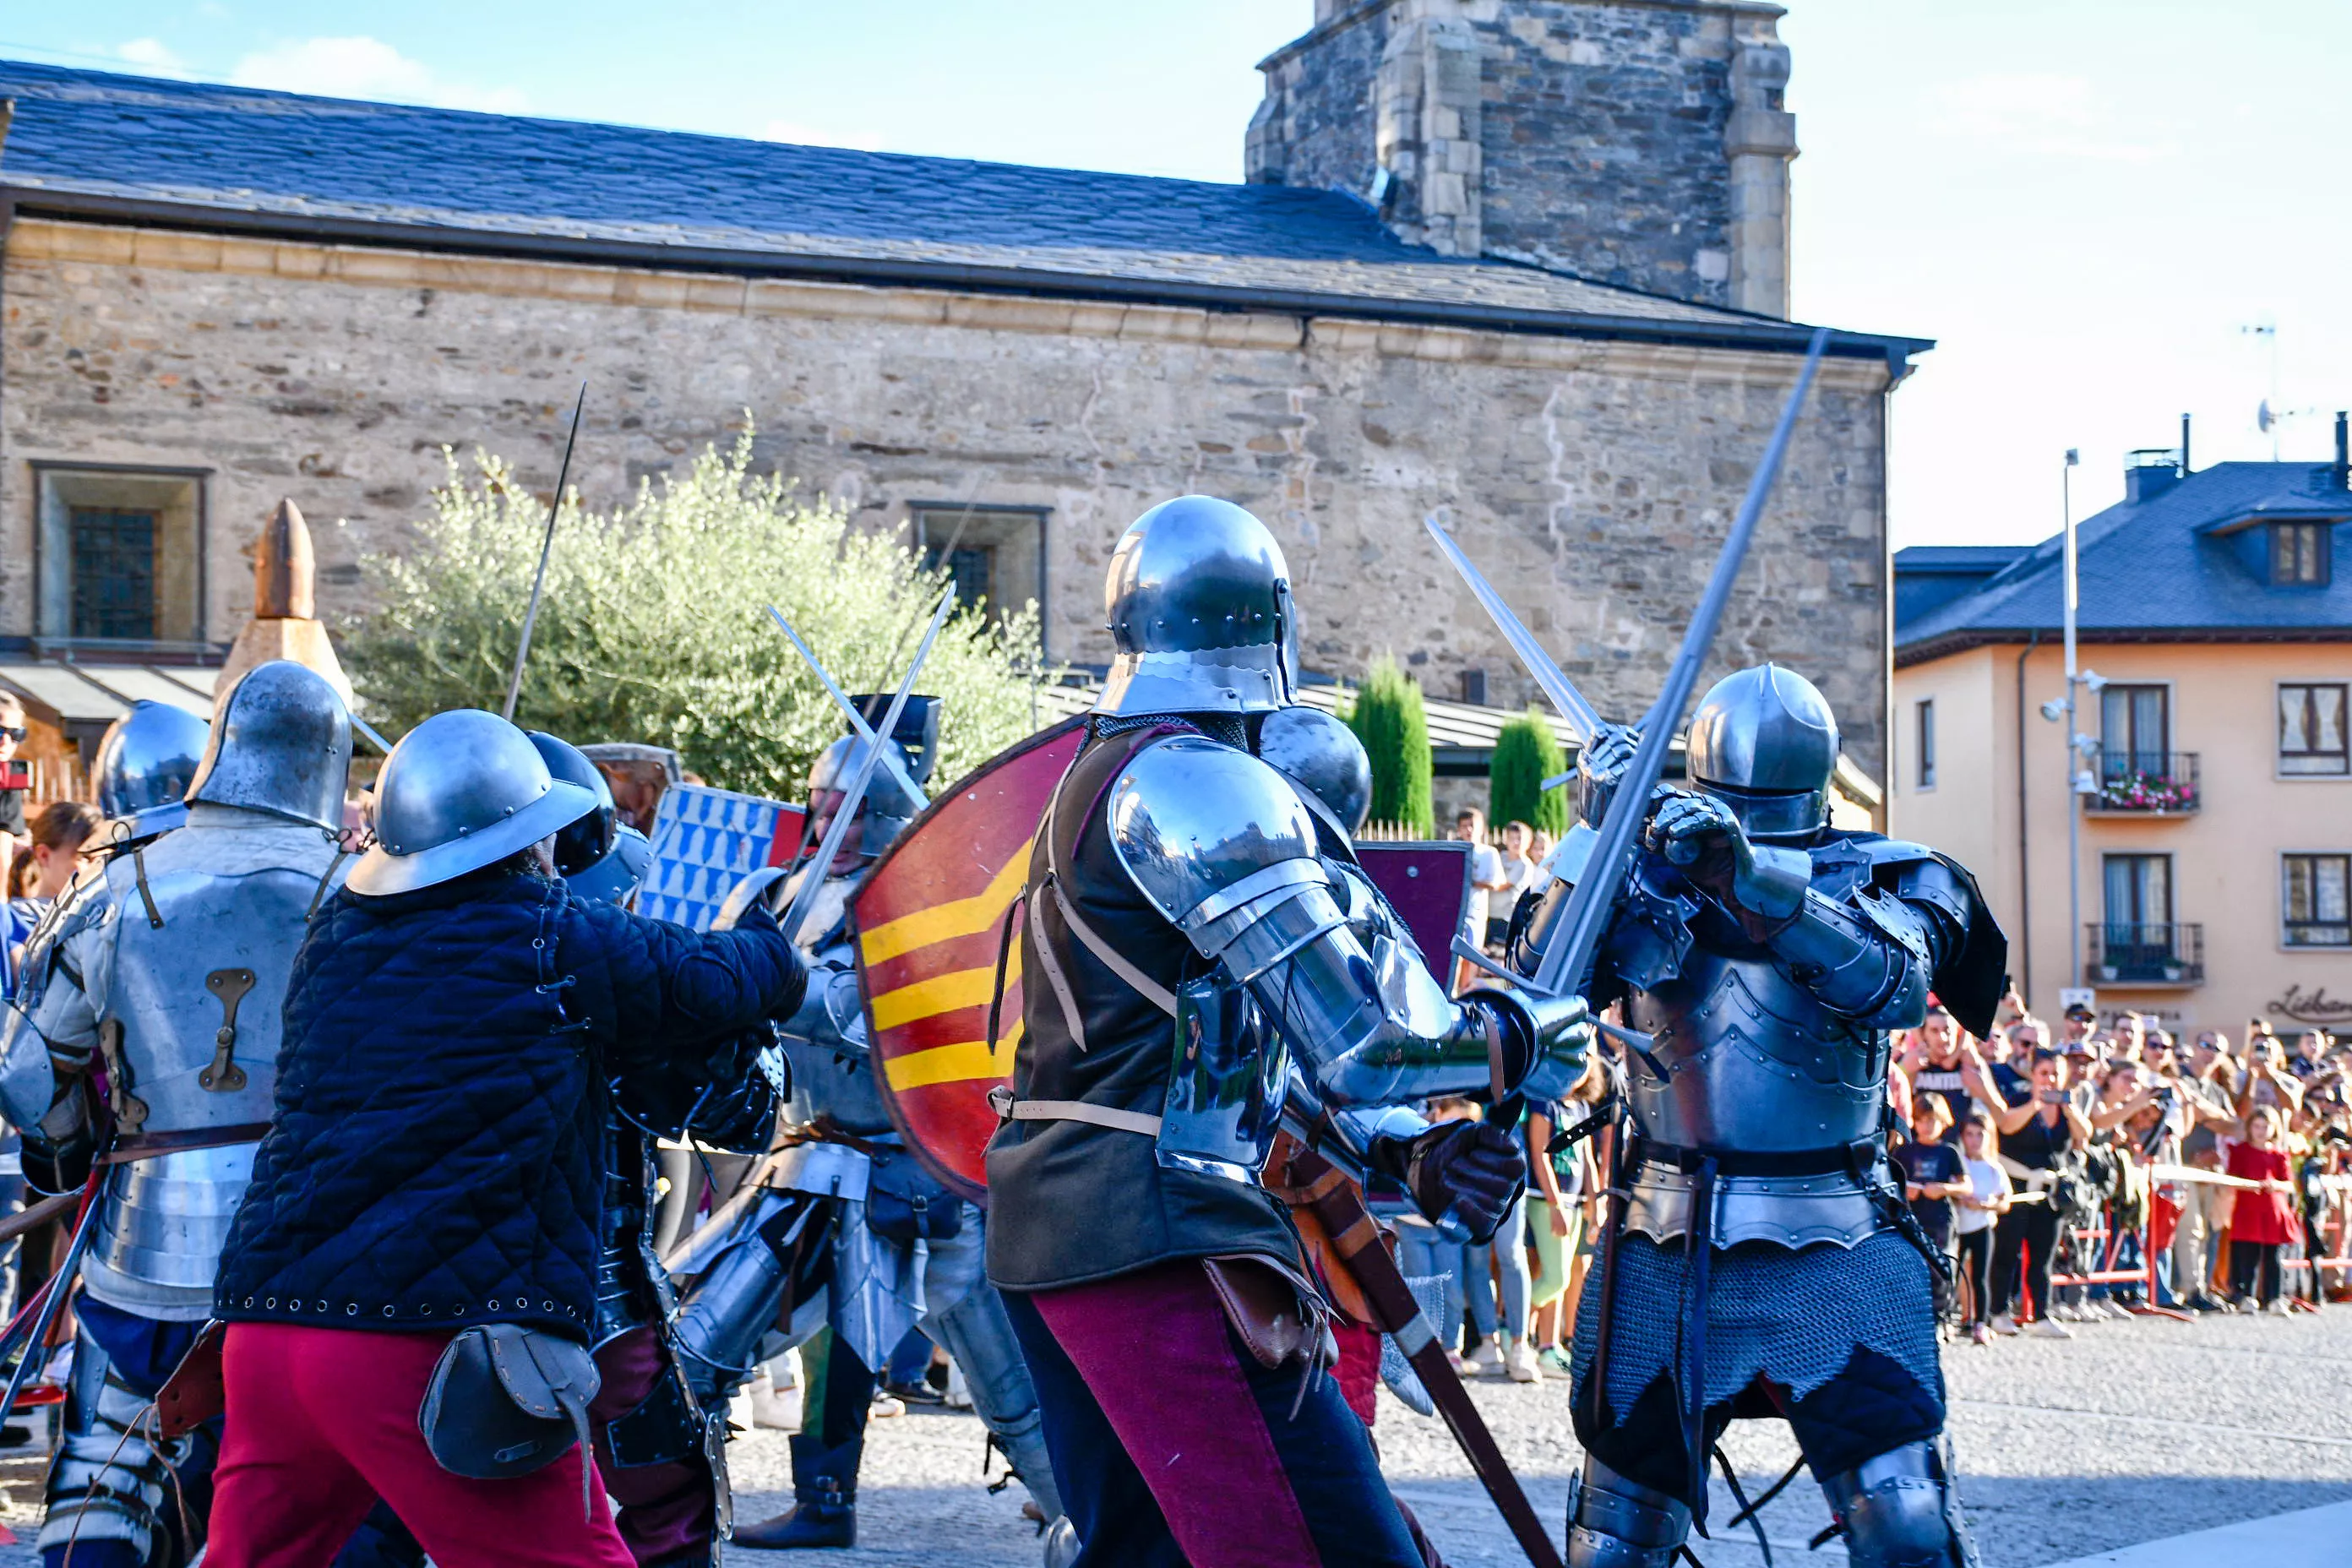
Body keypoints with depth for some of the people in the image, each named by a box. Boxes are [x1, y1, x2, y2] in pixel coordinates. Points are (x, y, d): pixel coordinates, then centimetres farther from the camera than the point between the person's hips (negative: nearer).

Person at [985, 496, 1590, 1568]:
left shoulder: (1103, 775, 18)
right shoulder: (1198, 783, -13)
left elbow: (1256, 1028, 20)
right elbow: (1353, 1043, -17)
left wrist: (1412, 1154, 11)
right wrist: (1523, 1036, 0)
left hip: (1053, 1226, 10)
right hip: (1152, 1238, -10)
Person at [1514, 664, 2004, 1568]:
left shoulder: (1878, 879, 2)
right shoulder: (1643, 877, 7)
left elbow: (1895, 988, -19)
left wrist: (1756, 876, -31)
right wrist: (1592, 841, -13)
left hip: (1832, 1257, -2)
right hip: (1663, 1258, 2)